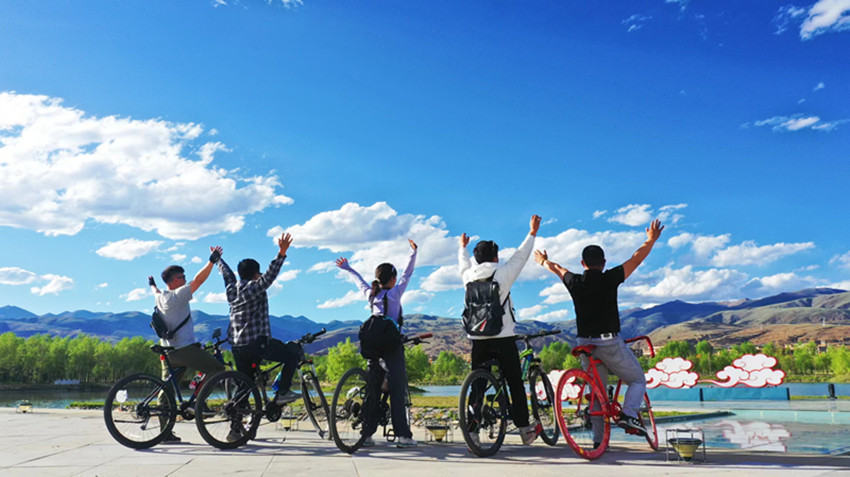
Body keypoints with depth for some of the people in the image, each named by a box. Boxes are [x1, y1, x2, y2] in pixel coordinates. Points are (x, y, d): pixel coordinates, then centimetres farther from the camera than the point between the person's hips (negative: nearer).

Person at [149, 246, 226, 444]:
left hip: (168, 352, 9)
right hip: (184, 349, -9)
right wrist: (212, 261, -18)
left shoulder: (160, 297, 14)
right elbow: (198, 280, -19)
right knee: (217, 368, -5)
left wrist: (152, 284, 60)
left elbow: (156, 291, 38)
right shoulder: (178, 295, -11)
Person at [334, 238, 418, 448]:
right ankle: (403, 435, -4)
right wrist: (413, 253, -2)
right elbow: (407, 274, -4)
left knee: (372, 389, 8)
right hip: (392, 346, -6)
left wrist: (347, 268, 40)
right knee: (397, 390, -4)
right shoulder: (394, 294, -7)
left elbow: (359, 280, 24)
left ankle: (366, 433, 10)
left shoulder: (370, 295, 8)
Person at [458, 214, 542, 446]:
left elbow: (463, 262, 26)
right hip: (503, 338, -3)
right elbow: (520, 256, 6)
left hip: (478, 339, 3)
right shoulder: (503, 273, -5)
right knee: (515, 383, 6)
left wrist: (463, 246, 46)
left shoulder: (468, 276, 5)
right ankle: (524, 429, 10)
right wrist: (532, 233, 19)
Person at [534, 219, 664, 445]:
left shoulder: (575, 282, 0)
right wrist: (651, 240, 18)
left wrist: (544, 261, 43)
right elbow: (636, 259, 3)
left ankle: (599, 439, 15)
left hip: (585, 344, 4)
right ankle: (628, 414, -10)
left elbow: (557, 268, 22)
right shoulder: (609, 279, -9)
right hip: (610, 343, -4)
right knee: (638, 380, 13)